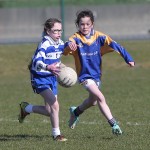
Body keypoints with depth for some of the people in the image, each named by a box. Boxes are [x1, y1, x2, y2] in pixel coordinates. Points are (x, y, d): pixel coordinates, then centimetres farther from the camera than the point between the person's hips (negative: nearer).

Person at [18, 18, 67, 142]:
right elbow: (37, 62, -36)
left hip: (52, 78, 8)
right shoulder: (44, 45, -21)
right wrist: (48, 67, -51)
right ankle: (56, 134, -6)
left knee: (49, 111, 10)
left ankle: (26, 108, 36)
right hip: (41, 79, -8)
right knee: (55, 105, -19)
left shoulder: (60, 44, 2)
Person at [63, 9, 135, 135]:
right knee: (100, 97, -22)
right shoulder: (76, 38, -15)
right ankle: (113, 124, -17)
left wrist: (128, 58, -26)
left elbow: (114, 45, -14)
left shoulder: (99, 37, -8)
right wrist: (69, 46, -60)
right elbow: (66, 48, -34)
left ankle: (76, 112, 51)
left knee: (93, 101, 22)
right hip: (85, 75, -5)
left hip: (97, 74, 5)